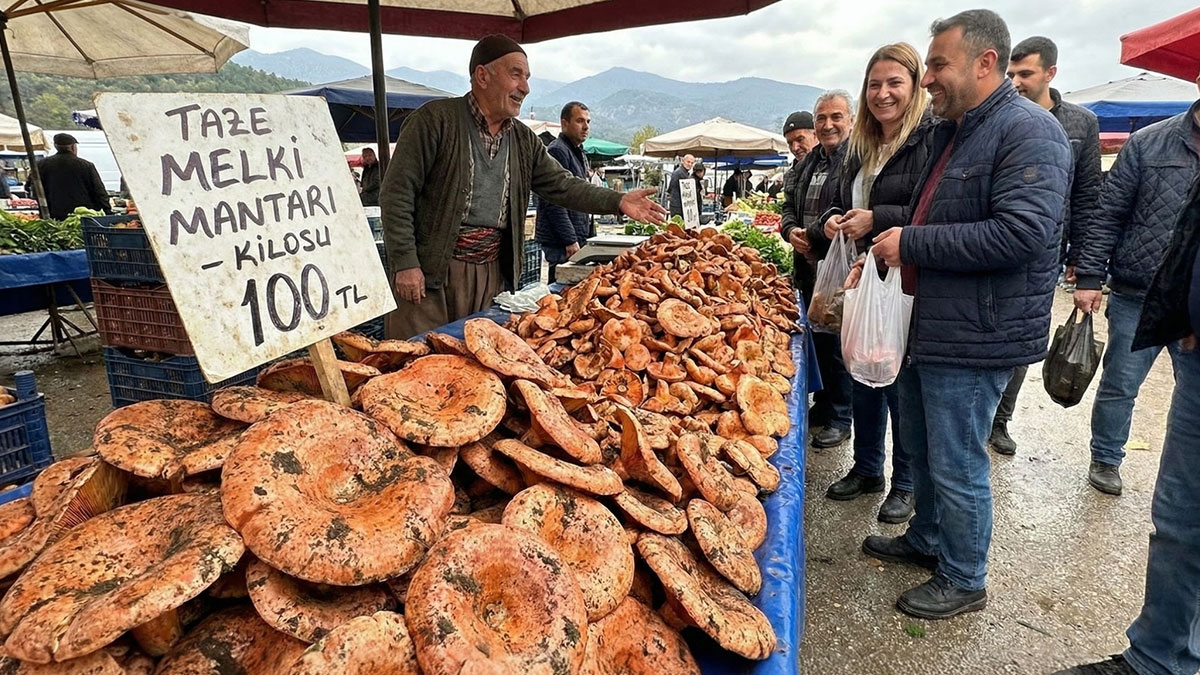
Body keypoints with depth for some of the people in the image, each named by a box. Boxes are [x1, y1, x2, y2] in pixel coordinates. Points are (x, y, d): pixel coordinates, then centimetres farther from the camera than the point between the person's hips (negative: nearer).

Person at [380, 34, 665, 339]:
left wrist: (618, 201, -2)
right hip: (428, 271, -5)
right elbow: (398, 191, -10)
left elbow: (561, 185, 12)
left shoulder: (524, 140, 12)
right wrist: (405, 264, -15)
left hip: (492, 273, 6)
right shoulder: (435, 119, -8)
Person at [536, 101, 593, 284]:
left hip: (577, 237, 9)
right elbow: (554, 202, -19)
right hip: (561, 242, -9)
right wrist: (570, 240, -20)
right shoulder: (558, 151, -12)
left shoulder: (579, 153, 19)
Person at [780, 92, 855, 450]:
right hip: (809, 267, 8)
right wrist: (791, 230, 1)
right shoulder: (810, 161, 16)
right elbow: (791, 205, 21)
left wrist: (814, 234, -21)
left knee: (836, 343, 0)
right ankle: (822, 405, 32)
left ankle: (840, 418, 14)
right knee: (816, 339, 16)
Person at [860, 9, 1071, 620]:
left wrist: (911, 243, -22)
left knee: (956, 465, 3)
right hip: (929, 324, 10)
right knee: (919, 444, 21)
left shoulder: (1028, 131, -16)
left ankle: (964, 581, 24)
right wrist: (885, 253, 9)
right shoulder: (950, 131, 14)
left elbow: (1023, 232, -28)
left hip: (975, 338, -9)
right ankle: (926, 540, 42)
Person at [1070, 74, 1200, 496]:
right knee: (1119, 385, 11)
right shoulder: (1149, 143, -1)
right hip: (1137, 298, -2)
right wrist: (1089, 276, -7)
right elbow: (1107, 214, -2)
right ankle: (1105, 460, 29)